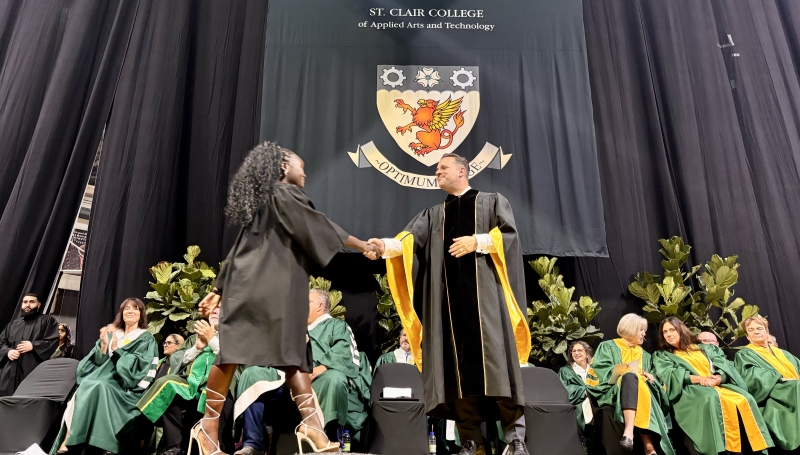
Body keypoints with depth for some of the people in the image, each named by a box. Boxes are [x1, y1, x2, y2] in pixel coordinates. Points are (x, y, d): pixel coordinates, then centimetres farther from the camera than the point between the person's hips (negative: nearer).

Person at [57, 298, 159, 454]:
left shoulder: (146, 340, 3)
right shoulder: (112, 333, 17)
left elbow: (134, 367, -10)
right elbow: (98, 362, 9)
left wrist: (116, 347, -14)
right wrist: (104, 344, -9)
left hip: (125, 388, -4)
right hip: (103, 381, 5)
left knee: (97, 388, -31)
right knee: (84, 388, -26)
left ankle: (70, 441, -29)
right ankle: (66, 439, -31)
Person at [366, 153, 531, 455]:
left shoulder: (492, 201, 16)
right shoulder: (434, 214, 22)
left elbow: (509, 233, 1)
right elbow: (409, 240, 5)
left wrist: (478, 241, -12)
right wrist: (386, 245, -14)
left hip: (485, 288, -3)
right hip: (449, 294, 3)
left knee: (494, 356, -11)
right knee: (458, 363, -3)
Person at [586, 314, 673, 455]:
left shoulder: (644, 355, 28)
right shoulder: (608, 347, 12)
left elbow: (650, 376, 21)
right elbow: (601, 370, -2)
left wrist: (648, 376, -2)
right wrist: (627, 372, -10)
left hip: (641, 390, 3)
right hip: (613, 391, -3)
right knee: (630, 377, -38)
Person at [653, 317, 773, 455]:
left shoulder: (704, 348, 27)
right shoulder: (662, 356, 18)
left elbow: (724, 365, 11)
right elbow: (670, 375, -2)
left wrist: (719, 378, -12)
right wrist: (698, 378, -16)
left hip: (719, 385, 4)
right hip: (690, 389, -4)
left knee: (745, 399, -27)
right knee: (712, 398, -38)